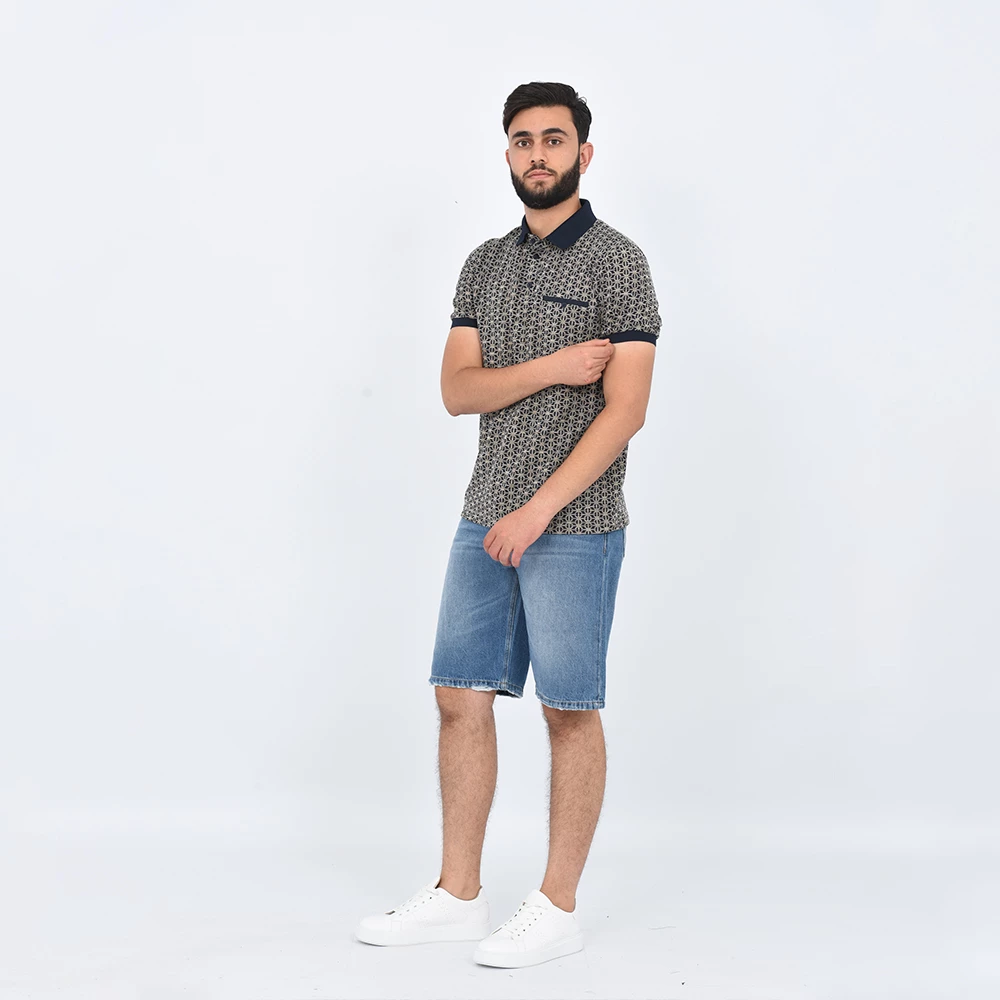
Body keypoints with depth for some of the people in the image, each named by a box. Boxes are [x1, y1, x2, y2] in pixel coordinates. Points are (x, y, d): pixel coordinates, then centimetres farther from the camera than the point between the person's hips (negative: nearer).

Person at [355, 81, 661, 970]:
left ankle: (558, 909, 11)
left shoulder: (617, 262, -6)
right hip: (486, 519, 6)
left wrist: (538, 511, -18)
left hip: (573, 525, -6)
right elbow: (457, 389, 5)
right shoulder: (485, 265, 13)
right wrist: (549, 369, -13)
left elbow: (624, 411, -13)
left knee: (571, 712, 1)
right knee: (462, 698, 7)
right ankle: (458, 896, 17)